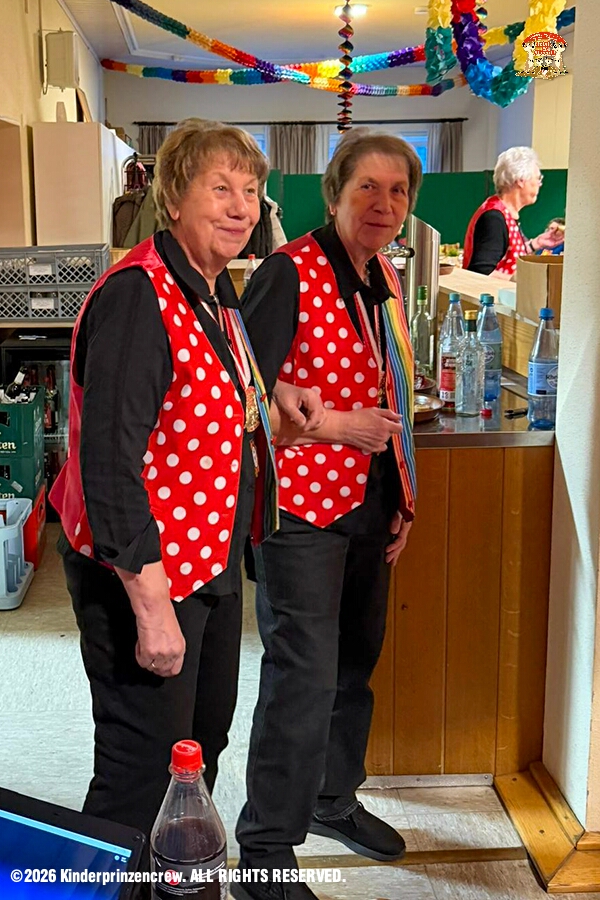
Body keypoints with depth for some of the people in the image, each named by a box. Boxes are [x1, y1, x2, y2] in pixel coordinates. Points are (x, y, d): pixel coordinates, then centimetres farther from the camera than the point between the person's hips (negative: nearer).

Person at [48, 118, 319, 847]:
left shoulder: (215, 293, 9)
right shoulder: (138, 297, -22)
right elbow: (107, 462, -27)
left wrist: (260, 401, 8)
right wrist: (152, 605, -26)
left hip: (210, 563, 10)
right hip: (143, 576, -10)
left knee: (204, 744, 24)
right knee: (145, 772, 1)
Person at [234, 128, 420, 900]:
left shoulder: (385, 280, 10)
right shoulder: (290, 274, -14)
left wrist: (403, 497, 14)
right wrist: (337, 425, -23)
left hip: (370, 503, 8)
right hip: (303, 502, -8)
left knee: (355, 661, 18)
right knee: (305, 675, -5)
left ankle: (333, 799, 39)